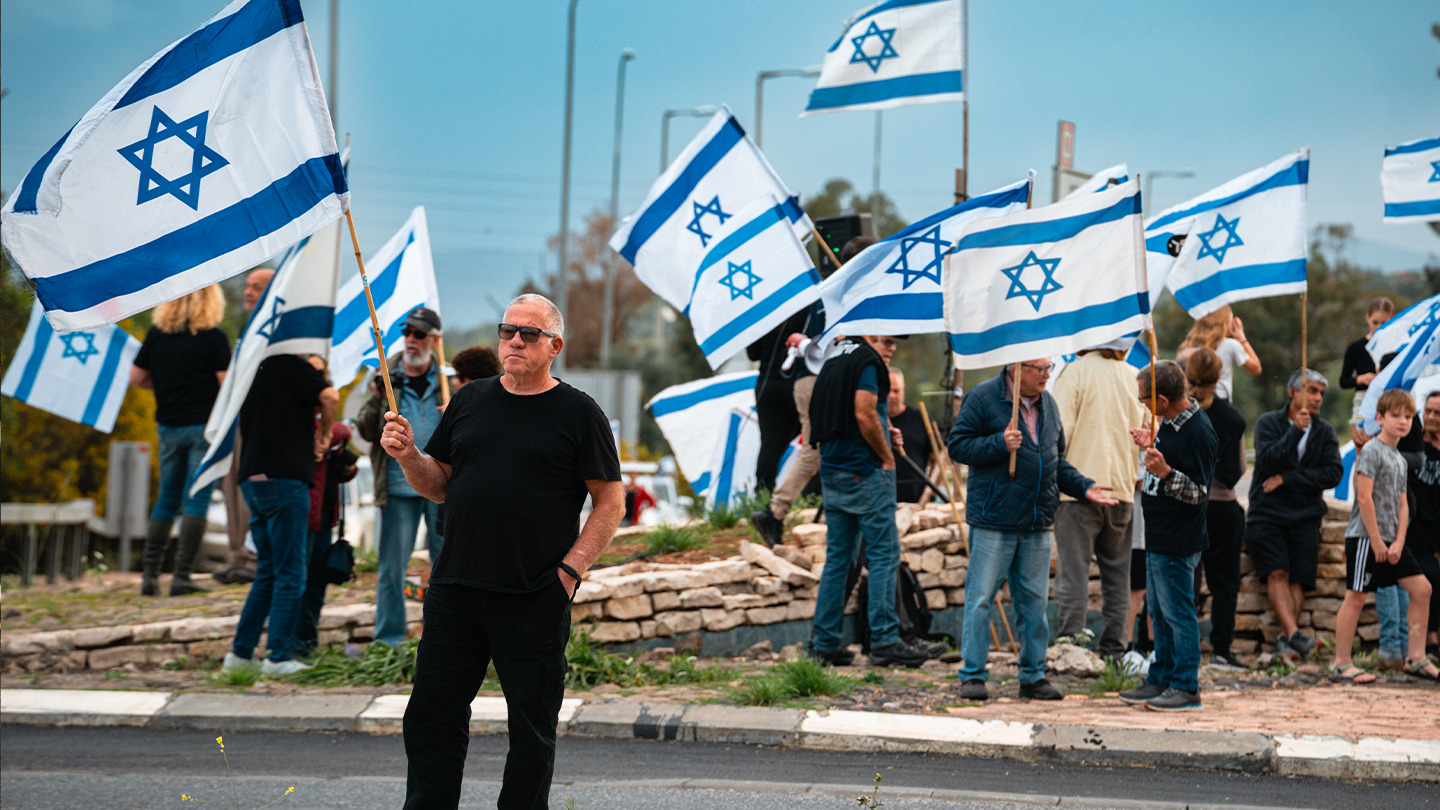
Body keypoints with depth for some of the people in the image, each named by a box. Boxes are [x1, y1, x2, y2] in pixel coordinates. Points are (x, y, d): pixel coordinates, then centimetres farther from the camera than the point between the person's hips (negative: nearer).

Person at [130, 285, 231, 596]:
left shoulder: (156, 334, 3)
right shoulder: (213, 338, -9)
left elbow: (136, 378, 7)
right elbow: (227, 384, -12)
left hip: (168, 425, 4)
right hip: (204, 423, -4)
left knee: (167, 498, 14)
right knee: (196, 499, -2)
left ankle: (149, 574, 9)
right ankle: (182, 576, -7)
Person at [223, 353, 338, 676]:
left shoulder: (256, 370, 19)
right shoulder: (293, 366, -6)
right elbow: (329, 397, -20)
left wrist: (310, 442, 22)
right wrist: (325, 433, -1)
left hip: (252, 478, 8)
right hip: (284, 478, -8)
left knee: (267, 573, 16)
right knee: (291, 573, -4)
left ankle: (240, 652, 14)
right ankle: (278, 656, -6)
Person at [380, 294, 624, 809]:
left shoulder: (579, 414, -1)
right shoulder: (470, 401, 12)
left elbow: (611, 502, -2)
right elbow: (439, 486, 17)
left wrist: (571, 569, -11)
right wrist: (407, 455, -3)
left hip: (537, 599, -4)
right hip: (456, 588, 4)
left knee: (532, 727, 4)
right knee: (432, 717, 7)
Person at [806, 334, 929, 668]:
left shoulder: (834, 360, 18)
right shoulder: (867, 361, -9)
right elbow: (865, 416, -19)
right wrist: (888, 457, -7)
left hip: (832, 471, 9)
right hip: (865, 471, -9)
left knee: (837, 557, 10)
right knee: (884, 554, -6)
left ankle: (824, 641, 10)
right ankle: (884, 640, -11)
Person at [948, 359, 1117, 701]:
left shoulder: (1047, 403, 15)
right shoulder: (983, 398, -6)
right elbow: (958, 445, -8)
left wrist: (1083, 486, 10)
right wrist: (999, 444, -20)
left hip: (1037, 523, 6)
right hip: (993, 520, -6)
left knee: (1034, 601, 9)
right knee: (980, 598, -3)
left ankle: (1033, 675, 17)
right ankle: (973, 675, 4)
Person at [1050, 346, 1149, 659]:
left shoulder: (1075, 372, -7)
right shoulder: (1132, 376, 6)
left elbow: (1061, 429, -12)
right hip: (1121, 489, 5)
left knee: (1072, 571, -4)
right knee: (1116, 574, 11)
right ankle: (1113, 650, 11)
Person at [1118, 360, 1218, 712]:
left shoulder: (1199, 433, -21)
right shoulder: (1171, 422, 8)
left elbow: (1197, 492, -21)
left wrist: (1165, 472, -32)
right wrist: (1152, 446, 18)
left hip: (1178, 543, -10)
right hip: (1158, 537, 10)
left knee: (1178, 613, -4)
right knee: (1159, 611, 17)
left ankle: (1186, 689, 2)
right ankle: (1160, 680, 26)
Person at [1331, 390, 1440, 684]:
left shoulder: (1399, 459, 16)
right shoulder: (1372, 451, -10)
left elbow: (1402, 504, 14)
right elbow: (1365, 497, -16)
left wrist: (1398, 543, 0)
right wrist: (1376, 540, -16)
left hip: (1390, 539, 8)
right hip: (1364, 537, -8)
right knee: (1356, 596, -5)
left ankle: (1416, 659, 7)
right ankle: (1341, 663, 1)